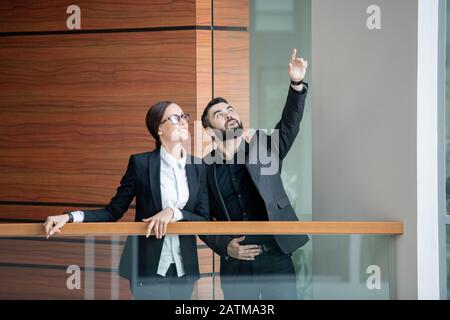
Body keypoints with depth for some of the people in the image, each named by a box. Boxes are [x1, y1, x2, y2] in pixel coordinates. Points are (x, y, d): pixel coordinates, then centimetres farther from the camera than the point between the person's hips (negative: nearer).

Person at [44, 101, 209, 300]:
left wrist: (174, 212, -19)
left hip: (184, 267, 3)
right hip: (147, 265, -3)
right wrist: (70, 217, -17)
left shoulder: (198, 168, 4)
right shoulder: (140, 163, -3)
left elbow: (203, 219, 0)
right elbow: (113, 211, -3)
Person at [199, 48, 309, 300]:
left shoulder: (264, 149, 6)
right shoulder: (204, 169, 5)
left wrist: (297, 85, -27)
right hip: (235, 265, 1)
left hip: (277, 259, -1)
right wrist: (225, 246, -7)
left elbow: (289, 126, -11)